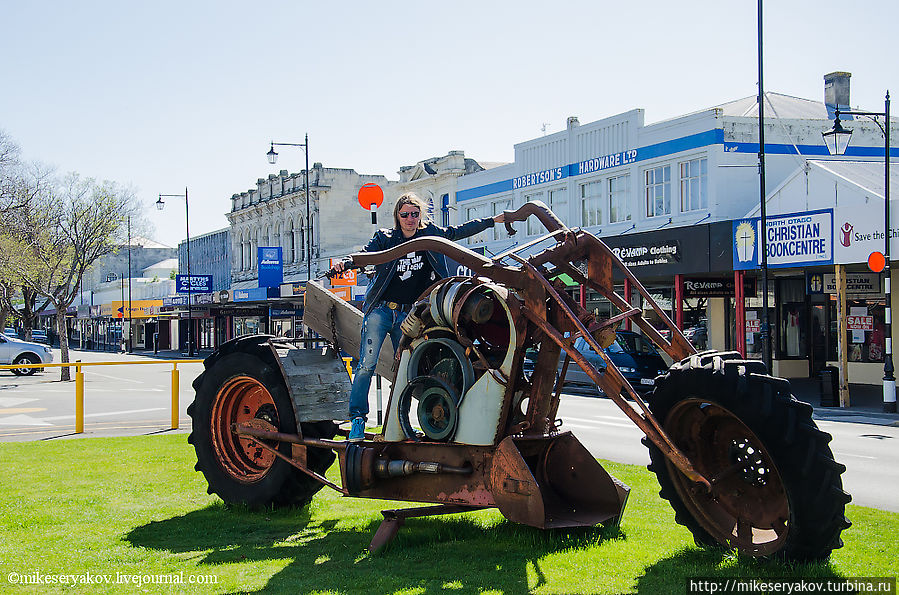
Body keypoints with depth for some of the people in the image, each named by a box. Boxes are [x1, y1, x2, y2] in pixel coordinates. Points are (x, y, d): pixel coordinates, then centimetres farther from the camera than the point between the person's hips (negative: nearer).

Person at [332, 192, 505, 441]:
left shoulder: (430, 234, 9)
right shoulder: (385, 238, 2)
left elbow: (457, 232, 17)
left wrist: (493, 220, 18)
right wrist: (345, 263, -31)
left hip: (408, 315, 3)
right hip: (380, 310, -3)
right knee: (367, 364, -11)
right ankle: (357, 419, -7)